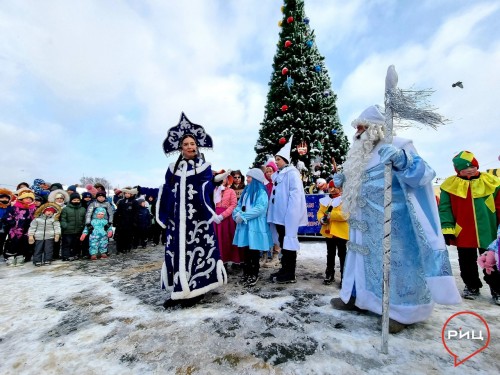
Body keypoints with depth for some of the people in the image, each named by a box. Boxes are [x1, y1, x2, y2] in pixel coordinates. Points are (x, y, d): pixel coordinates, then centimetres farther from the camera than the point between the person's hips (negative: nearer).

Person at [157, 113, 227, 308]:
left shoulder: (204, 167, 3)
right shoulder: (173, 168, 12)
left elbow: (207, 192, -5)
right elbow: (165, 193, 11)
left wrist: (211, 214, -13)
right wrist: (164, 216, 7)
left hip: (198, 218, -4)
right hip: (177, 219, 4)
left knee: (197, 250, 0)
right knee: (176, 251, 8)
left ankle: (195, 290, 12)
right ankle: (179, 291, 20)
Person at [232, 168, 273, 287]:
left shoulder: (261, 192, -7)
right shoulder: (246, 191, 16)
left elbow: (260, 209, -19)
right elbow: (239, 205, 12)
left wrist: (243, 216, -19)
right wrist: (237, 214, -10)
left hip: (255, 225, -6)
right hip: (244, 225, 6)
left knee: (254, 250, 1)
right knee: (246, 250, 12)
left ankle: (254, 274, 14)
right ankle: (247, 272, 25)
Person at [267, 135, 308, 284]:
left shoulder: (292, 173, -10)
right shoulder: (277, 175, 16)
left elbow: (295, 194, -17)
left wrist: (289, 212, -22)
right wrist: (272, 211, 14)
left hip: (289, 215, -9)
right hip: (279, 214, 9)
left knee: (289, 241, 0)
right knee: (283, 242, 15)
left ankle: (290, 274, 10)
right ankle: (285, 269, 27)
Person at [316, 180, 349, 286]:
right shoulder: (325, 200, 10)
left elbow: (346, 214, -22)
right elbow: (320, 212, 8)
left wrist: (330, 215, -22)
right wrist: (322, 219, -13)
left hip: (341, 232, -5)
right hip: (328, 231, 5)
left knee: (342, 255, 4)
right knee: (330, 254, 16)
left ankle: (344, 277, 15)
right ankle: (329, 274, 28)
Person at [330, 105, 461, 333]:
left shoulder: (398, 146, -9)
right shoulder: (361, 154, 13)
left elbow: (423, 174, -19)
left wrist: (401, 160, -34)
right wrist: (342, 181, 6)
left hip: (391, 223, -8)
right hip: (365, 222, 8)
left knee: (393, 261, 0)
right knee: (362, 257, 15)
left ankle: (401, 311, 17)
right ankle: (355, 296, 30)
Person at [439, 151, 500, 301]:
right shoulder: (451, 184, -4)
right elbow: (444, 208, -4)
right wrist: (447, 229, -9)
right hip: (463, 234, 0)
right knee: (467, 263, 14)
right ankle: (472, 286, 32)